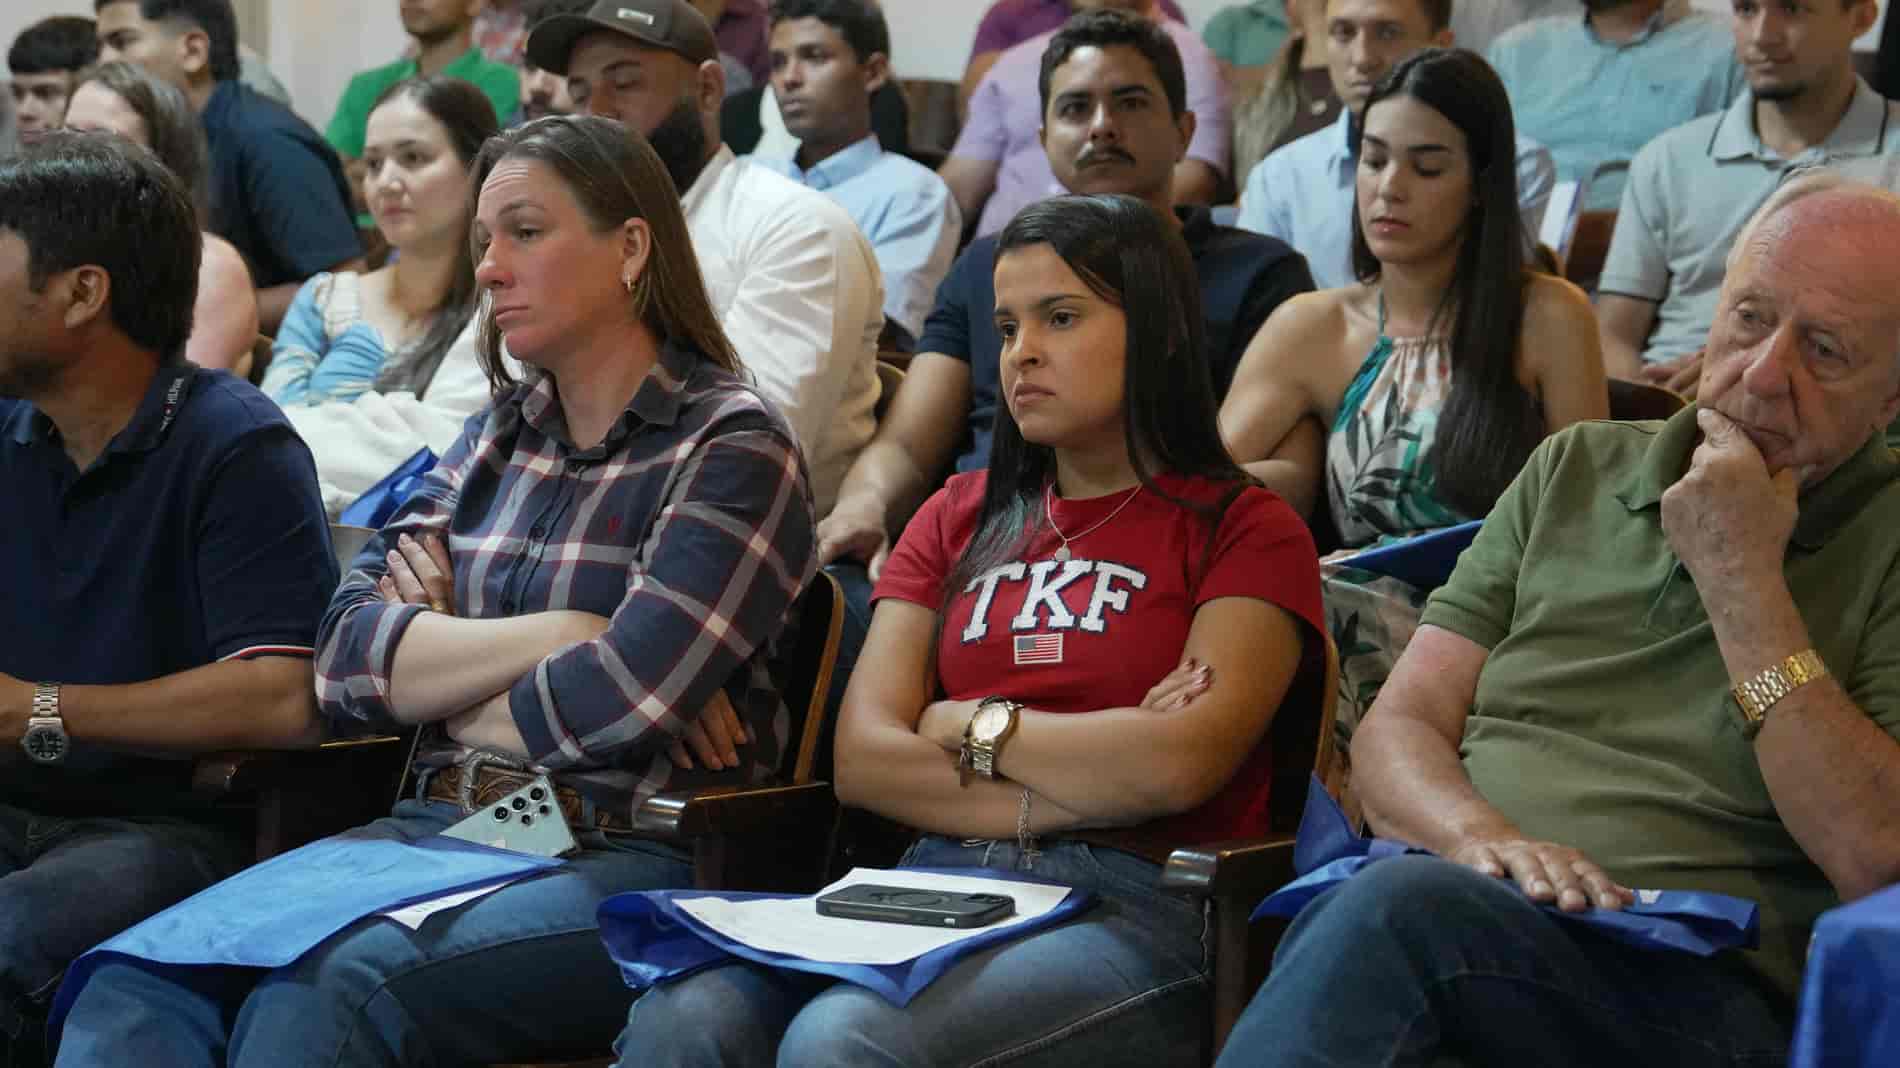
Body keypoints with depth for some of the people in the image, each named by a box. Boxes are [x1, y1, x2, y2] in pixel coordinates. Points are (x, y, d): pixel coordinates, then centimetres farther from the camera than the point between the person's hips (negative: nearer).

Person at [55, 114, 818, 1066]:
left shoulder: (731, 448, -3)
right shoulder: (501, 433, 17)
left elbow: (620, 701, -17)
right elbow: (345, 656, 4)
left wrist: (439, 676, 1)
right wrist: (562, 633, -9)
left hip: (634, 863, -6)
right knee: (138, 982, -21)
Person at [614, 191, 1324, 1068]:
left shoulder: (1244, 528, 7)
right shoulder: (960, 518, 22)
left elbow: (1180, 765, -11)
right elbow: (861, 759, 9)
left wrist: (972, 724, 3)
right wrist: (1080, 783, -3)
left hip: (1132, 908, -4)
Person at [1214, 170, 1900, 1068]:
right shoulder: (1576, 471, 20)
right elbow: (1395, 733, 13)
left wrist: (1743, 584, -6)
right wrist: (1481, 836, -11)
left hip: (1697, 988, -3)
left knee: (1399, 907, -35)